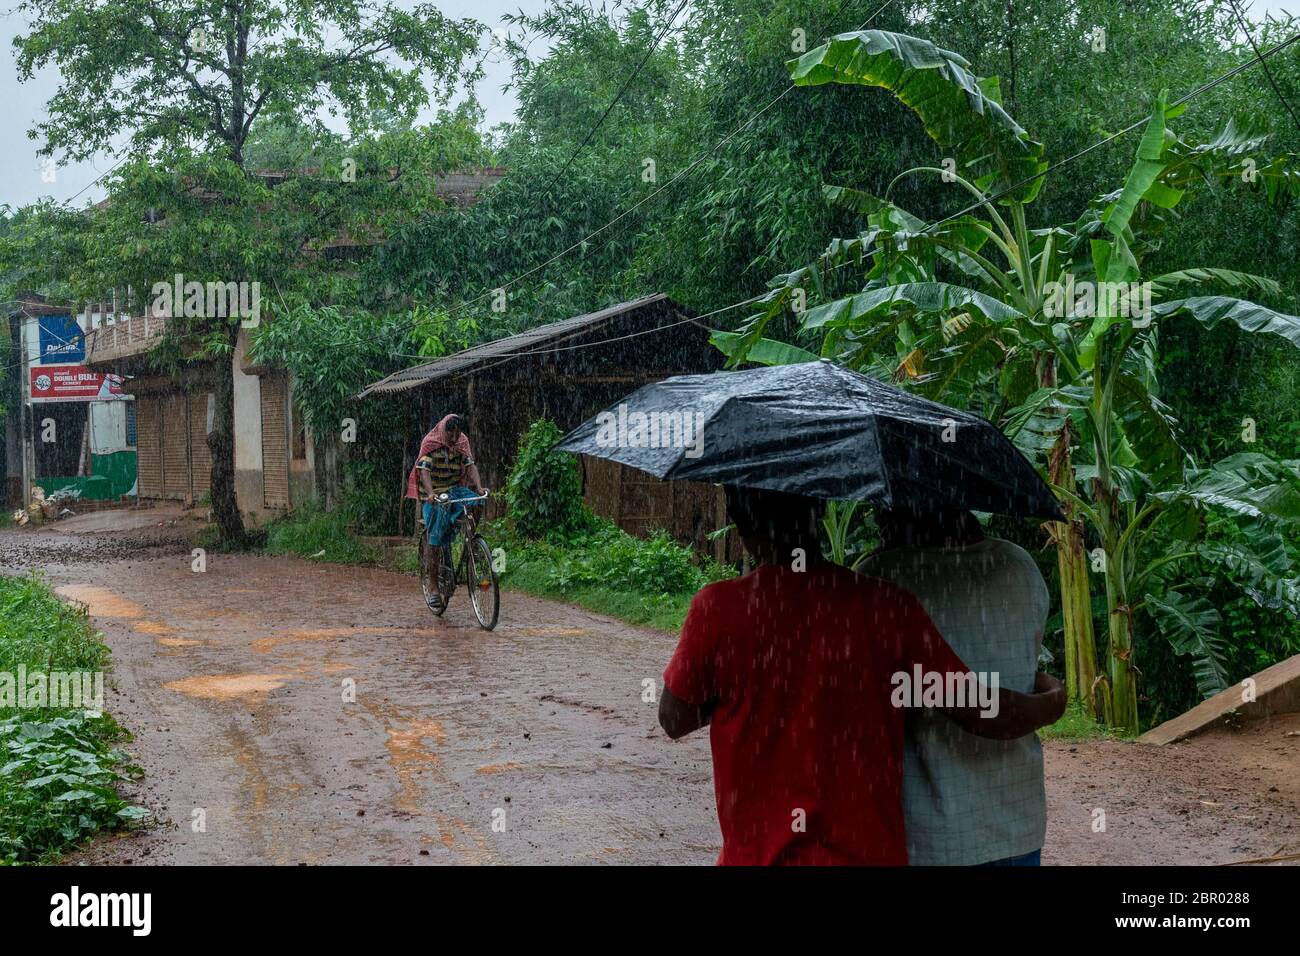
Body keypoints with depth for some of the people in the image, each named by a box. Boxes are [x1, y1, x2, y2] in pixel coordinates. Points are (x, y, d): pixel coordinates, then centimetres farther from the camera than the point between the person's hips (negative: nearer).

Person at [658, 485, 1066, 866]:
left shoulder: (717, 609, -12)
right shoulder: (886, 606, -9)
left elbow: (674, 720, 1)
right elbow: (986, 714, -4)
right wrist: (1053, 699, 16)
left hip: (758, 853, -1)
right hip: (871, 852, 1)